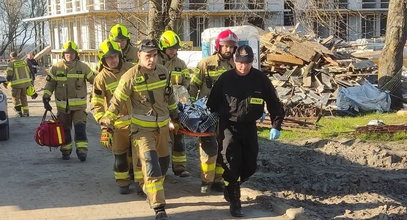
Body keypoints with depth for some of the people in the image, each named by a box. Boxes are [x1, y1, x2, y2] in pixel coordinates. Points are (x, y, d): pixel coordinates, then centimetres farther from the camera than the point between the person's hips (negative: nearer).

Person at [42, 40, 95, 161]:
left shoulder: (83, 67, -1)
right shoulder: (56, 67, 0)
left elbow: (94, 80, 7)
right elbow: (50, 84, 4)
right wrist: (46, 98, -4)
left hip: (79, 105, -2)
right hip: (62, 105, 2)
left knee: (80, 128, -12)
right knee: (64, 130, 11)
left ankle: (82, 151, -11)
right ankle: (66, 151, 25)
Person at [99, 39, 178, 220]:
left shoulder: (163, 71, 2)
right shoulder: (131, 76, -15)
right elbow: (117, 101, -11)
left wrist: (174, 113, 25)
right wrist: (107, 122, -12)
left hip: (163, 125, 6)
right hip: (142, 128, -6)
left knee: (163, 161, 16)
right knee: (150, 163, -16)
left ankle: (149, 191, 41)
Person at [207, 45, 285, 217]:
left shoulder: (260, 79, -4)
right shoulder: (225, 78, -6)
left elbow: (274, 103, 2)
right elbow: (213, 103, 3)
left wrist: (276, 125, -3)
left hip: (249, 126, 2)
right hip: (228, 126, -2)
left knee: (250, 165, 8)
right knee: (231, 164, -8)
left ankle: (231, 186, 35)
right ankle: (234, 202, 4)